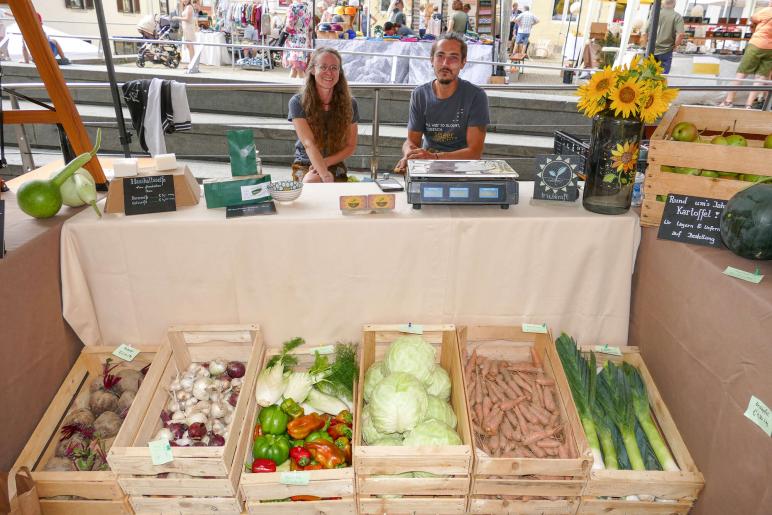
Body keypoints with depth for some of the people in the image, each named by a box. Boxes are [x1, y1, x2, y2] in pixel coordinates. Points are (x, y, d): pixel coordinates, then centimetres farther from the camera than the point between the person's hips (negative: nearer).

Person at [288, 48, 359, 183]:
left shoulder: (349, 104, -1)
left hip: (336, 166, 1)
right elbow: (309, 143, -20)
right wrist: (325, 175, -35)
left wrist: (326, 162, -14)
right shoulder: (298, 102, -8)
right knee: (311, 181, -34)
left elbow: (351, 146, 4)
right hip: (304, 166, -1)